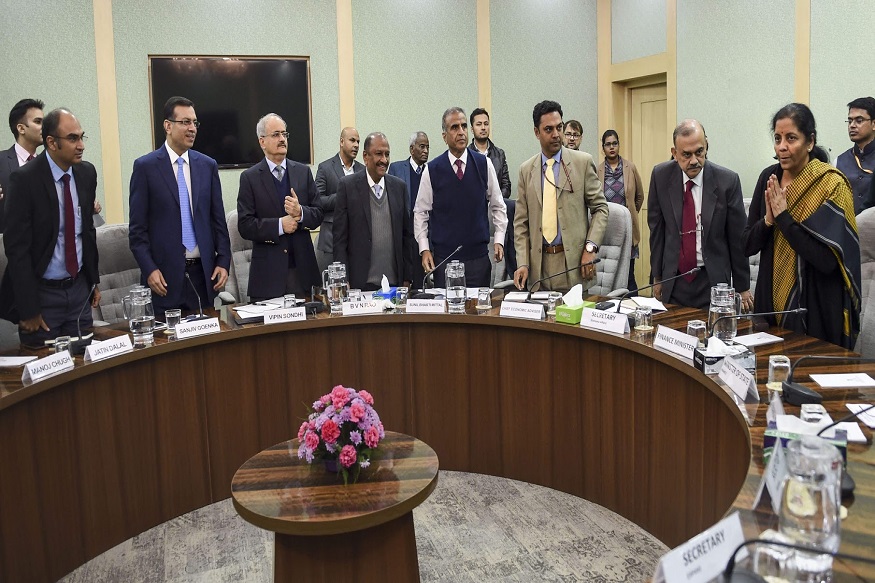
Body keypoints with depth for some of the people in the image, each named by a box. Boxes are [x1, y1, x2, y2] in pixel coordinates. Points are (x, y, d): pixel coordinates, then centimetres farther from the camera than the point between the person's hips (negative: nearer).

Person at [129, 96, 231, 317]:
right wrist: (149, 269, -10)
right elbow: (137, 226, -3)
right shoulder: (145, 166, -1)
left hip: (203, 272, 3)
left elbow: (218, 219, 10)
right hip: (164, 274, -3)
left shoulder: (208, 165, 9)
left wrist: (223, 261, 2)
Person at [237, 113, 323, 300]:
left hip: (302, 268, 3)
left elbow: (318, 214, 7)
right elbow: (245, 226, -6)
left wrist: (301, 212, -13)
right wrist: (279, 225, -16)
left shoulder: (303, 172, 10)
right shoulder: (249, 178, 0)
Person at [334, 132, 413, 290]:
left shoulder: (399, 186, 8)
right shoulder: (348, 185, -1)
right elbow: (340, 237, -2)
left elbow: (407, 234, 11)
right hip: (361, 282, -3)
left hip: (395, 281, 3)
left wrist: (407, 277, 7)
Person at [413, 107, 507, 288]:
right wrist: (424, 249, -2)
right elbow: (420, 213, 4)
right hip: (443, 256, -1)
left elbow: (498, 206, 9)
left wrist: (499, 240, 1)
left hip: (479, 255, 1)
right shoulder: (432, 170, -2)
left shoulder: (484, 164, 1)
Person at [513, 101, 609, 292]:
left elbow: (600, 208, 3)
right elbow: (521, 222, 8)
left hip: (574, 261, -2)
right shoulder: (526, 170, 8)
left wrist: (590, 247, -10)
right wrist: (523, 263, -2)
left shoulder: (583, 162, 1)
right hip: (539, 264, 2)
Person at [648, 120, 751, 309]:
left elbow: (737, 237, -2)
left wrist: (742, 288, 3)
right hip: (673, 279, 1)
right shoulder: (661, 176, -4)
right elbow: (656, 229, 4)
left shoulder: (727, 180, -9)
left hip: (713, 280, -1)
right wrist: (657, 276, 5)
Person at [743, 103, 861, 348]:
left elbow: (828, 259, -21)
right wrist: (768, 219, -15)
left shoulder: (832, 184, -12)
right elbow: (747, 245, 3)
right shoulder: (768, 178, 1)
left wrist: (783, 217, -20)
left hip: (816, 309, -4)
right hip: (771, 302, 5)